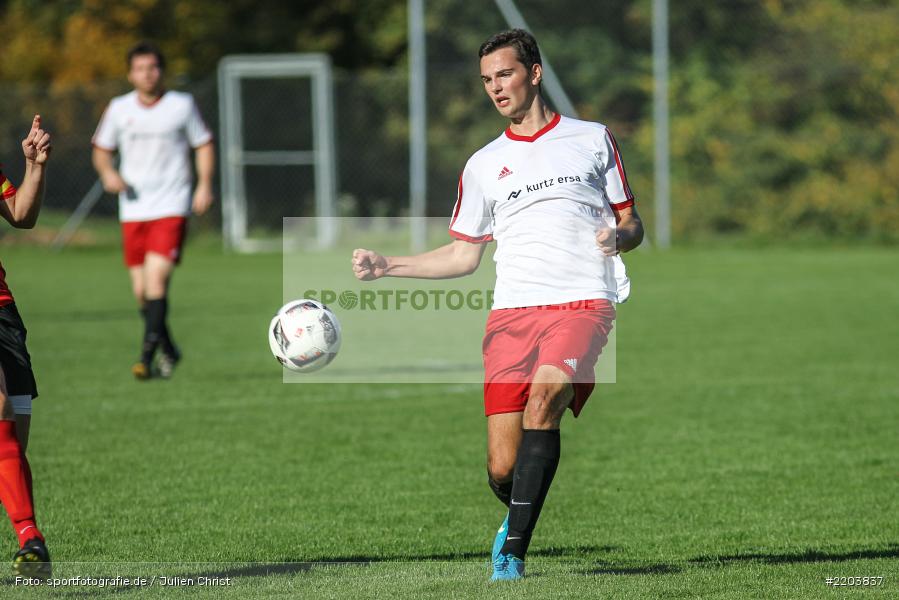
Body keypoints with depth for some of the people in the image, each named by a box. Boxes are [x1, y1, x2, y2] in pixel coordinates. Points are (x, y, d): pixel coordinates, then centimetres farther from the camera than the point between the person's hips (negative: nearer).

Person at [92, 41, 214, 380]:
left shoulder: (182, 105, 1)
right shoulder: (119, 109, 6)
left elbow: (203, 145, 10)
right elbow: (102, 149, 17)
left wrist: (204, 185, -3)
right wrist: (107, 173, -4)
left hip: (171, 208, -3)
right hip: (133, 210, 3)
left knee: (156, 278, -19)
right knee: (141, 291, 5)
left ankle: (147, 356, -19)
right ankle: (168, 351, 26)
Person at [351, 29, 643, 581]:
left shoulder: (592, 139, 14)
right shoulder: (484, 165, 19)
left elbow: (632, 225, 16)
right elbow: (464, 255, 21)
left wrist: (618, 236, -8)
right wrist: (387, 265, 9)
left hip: (583, 304, -2)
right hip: (512, 309, 2)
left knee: (543, 397, -31)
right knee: (502, 469, -8)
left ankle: (513, 551, -27)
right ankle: (519, 516, 28)